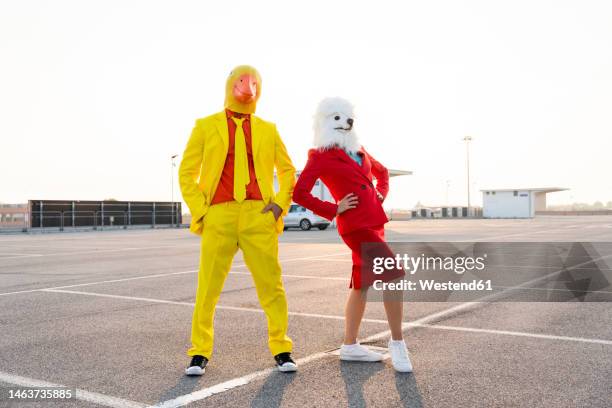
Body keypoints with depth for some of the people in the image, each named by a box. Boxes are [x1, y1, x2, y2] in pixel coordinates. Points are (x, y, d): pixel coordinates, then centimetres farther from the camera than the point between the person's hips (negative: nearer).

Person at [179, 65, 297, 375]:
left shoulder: (268, 130, 14)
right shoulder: (206, 126, 9)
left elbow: (288, 172, 20)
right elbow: (187, 174, 9)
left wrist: (280, 204, 5)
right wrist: (200, 211, -1)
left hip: (259, 217, 1)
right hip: (219, 216, -1)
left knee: (271, 285, 1)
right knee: (207, 288, -1)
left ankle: (281, 349, 15)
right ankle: (200, 352, 13)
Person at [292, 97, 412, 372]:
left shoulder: (358, 150, 16)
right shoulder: (320, 156, -5)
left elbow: (381, 171, 32)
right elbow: (299, 194, -13)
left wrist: (381, 193, 13)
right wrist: (334, 210, -12)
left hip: (374, 222, 8)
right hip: (355, 225, -8)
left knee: (362, 284, 12)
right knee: (393, 276, -16)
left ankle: (350, 346, 22)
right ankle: (397, 342, -2)